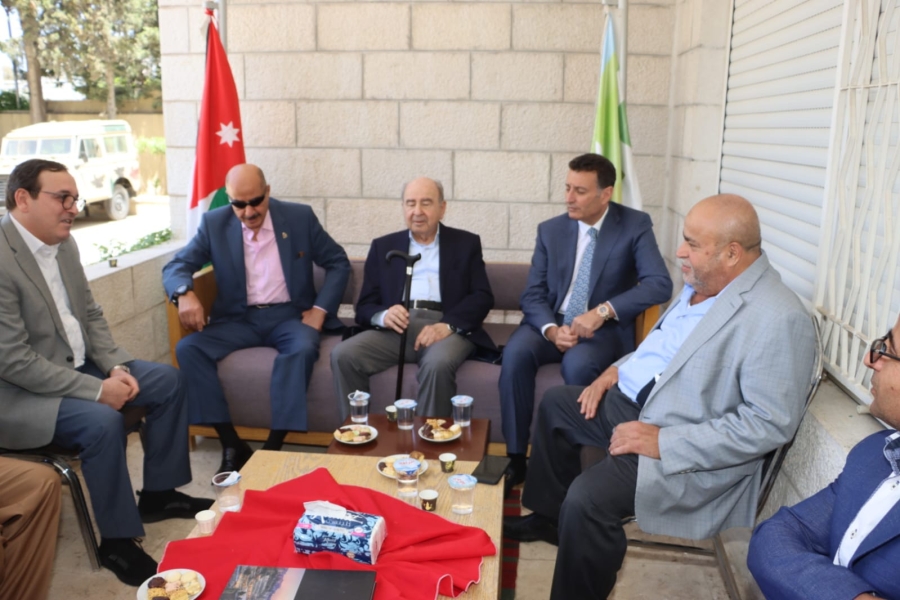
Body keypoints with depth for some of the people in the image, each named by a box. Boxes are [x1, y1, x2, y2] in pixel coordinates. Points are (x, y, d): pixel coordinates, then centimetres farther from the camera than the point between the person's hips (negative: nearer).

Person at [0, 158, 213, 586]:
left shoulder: (63, 243, 2)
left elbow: (90, 314, 10)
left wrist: (116, 366, -5)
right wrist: (97, 389, -24)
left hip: (79, 366, 9)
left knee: (167, 381, 3)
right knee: (102, 421, -31)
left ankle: (158, 493, 16)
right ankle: (117, 541, -11)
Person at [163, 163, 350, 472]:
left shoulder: (300, 217, 0)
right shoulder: (214, 223, 2)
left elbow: (338, 263, 5)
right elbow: (176, 266, 2)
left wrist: (320, 309, -8)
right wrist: (185, 293, -22)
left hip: (289, 316, -2)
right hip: (239, 319, 2)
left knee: (303, 349, -35)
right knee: (188, 349, -22)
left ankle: (273, 448, -26)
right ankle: (232, 445, -16)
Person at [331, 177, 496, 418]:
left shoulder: (466, 243, 14)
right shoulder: (383, 246, 18)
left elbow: (482, 297, 3)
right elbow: (365, 305, 12)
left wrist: (448, 325, -17)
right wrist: (383, 316, -13)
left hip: (445, 327, -2)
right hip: (395, 328, 2)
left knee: (439, 364, -35)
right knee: (343, 355, -23)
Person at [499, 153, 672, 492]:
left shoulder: (635, 226, -4)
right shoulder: (550, 230, 5)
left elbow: (660, 284, -16)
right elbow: (533, 294, 1)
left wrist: (603, 311, -27)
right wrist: (551, 329, -20)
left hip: (603, 329, -3)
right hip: (552, 324, 3)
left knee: (578, 364, -35)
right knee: (516, 352, -28)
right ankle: (516, 459, -18)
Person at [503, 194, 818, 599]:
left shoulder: (779, 320, -25)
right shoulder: (702, 283, 4)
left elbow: (770, 424, -26)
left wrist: (665, 441, -27)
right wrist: (619, 368, 5)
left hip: (688, 452, -10)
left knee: (586, 497, -27)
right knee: (555, 405, 21)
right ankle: (550, 517, 37)